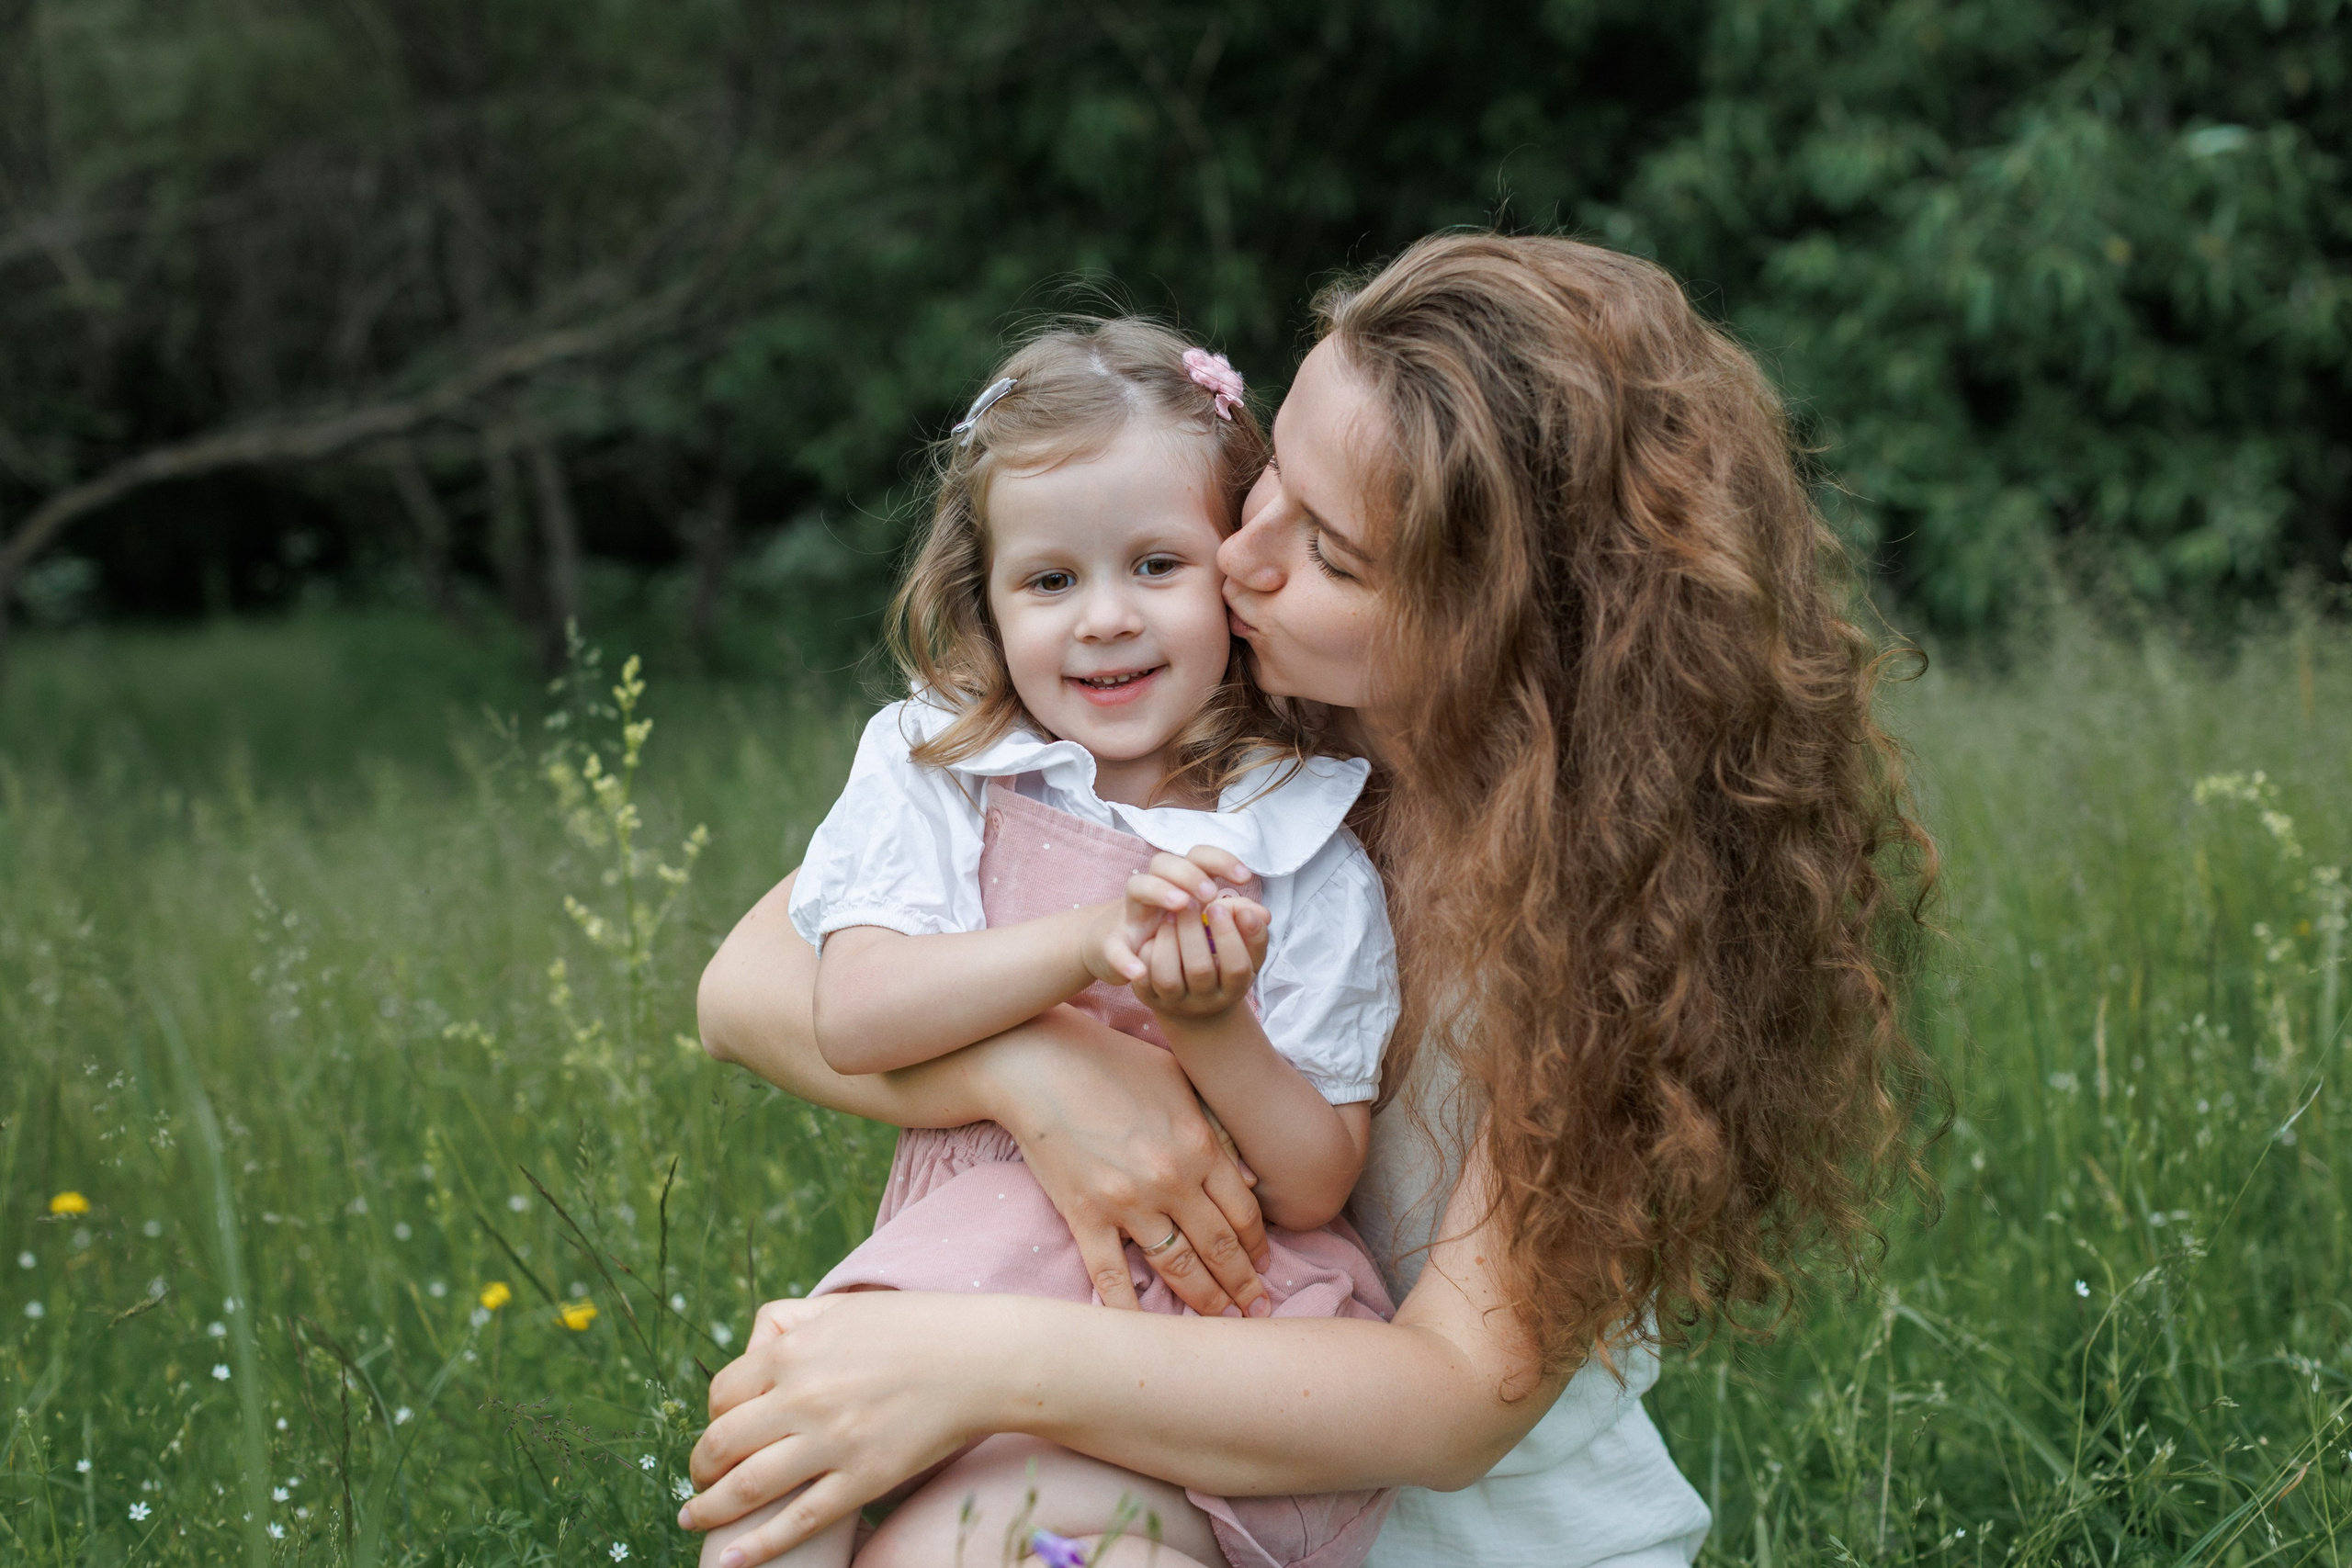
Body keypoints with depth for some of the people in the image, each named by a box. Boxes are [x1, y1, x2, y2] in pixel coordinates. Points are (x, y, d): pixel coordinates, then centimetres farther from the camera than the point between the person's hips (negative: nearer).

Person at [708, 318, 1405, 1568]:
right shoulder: (934, 773, 5)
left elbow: (1315, 1187, -2)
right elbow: (851, 1017, -10)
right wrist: (1086, 944, -22)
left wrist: (1211, 1027, -21)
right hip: (966, 1263, 3)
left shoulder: (1304, 848, 0)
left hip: (1219, 1304, -2)